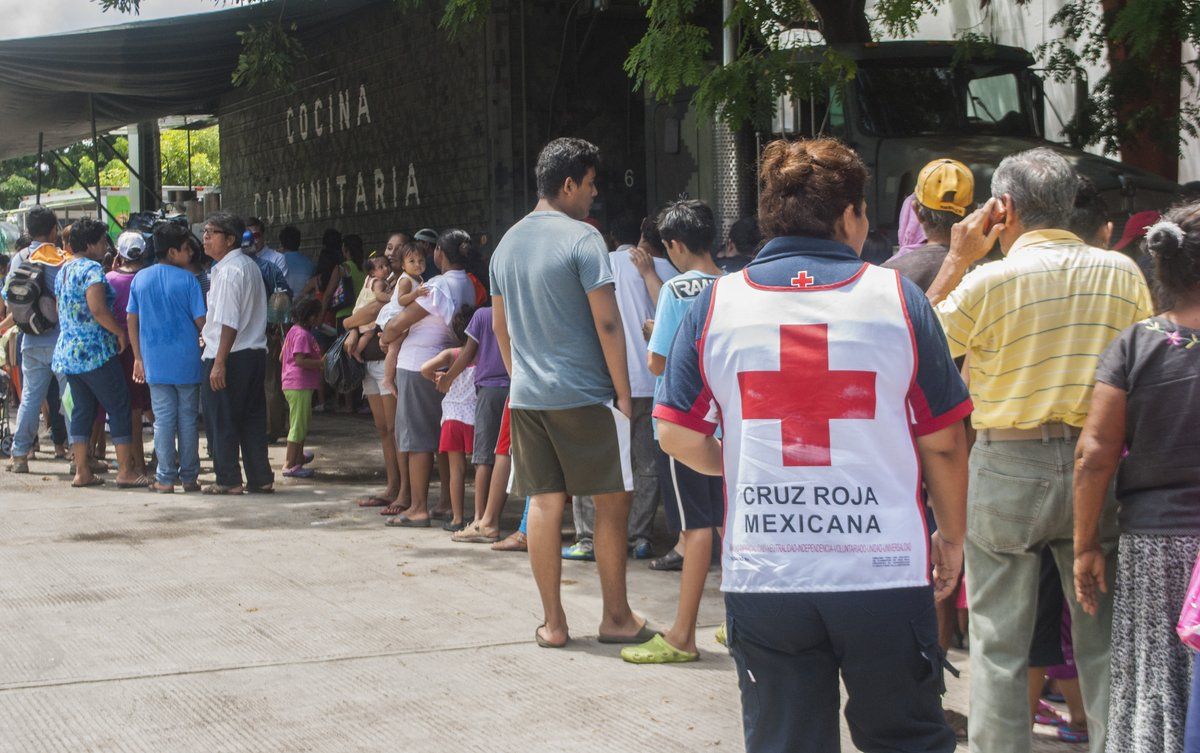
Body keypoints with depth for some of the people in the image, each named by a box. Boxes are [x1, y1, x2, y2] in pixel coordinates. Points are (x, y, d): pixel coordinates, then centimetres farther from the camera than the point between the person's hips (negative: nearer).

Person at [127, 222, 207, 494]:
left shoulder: (141, 278, 4)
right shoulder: (187, 280, -8)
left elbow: (132, 320, 6)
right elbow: (201, 321, -7)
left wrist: (138, 357, 12)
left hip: (155, 362, 2)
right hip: (187, 360, -2)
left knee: (163, 419, 5)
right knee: (188, 418, 7)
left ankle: (165, 478, 3)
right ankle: (189, 477, 12)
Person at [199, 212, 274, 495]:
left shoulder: (228, 270, -15)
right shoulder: (250, 266, 15)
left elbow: (229, 322, -20)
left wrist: (219, 362, -20)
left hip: (230, 356, -9)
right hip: (255, 352, 9)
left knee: (221, 421, 1)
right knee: (252, 419, 12)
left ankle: (228, 480, 6)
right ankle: (260, 479, 13)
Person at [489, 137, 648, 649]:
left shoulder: (507, 244, 11)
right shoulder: (582, 239, -11)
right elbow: (607, 324, -14)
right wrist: (623, 393, -8)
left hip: (526, 395, 6)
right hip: (584, 394, -6)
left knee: (544, 504, 7)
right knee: (612, 502, 5)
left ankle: (553, 623, 10)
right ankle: (616, 617, 11)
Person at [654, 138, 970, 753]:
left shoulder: (715, 304, 0)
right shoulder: (896, 298, -3)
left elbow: (677, 436, 3)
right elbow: (944, 442, 0)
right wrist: (952, 538, 14)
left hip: (762, 579, 1)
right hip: (885, 572, -1)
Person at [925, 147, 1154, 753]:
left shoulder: (986, 282, -11)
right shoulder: (1122, 272, 1)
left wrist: (955, 260, 4)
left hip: (1008, 469, -3)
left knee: (998, 642, 6)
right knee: (1105, 639, 10)